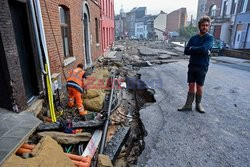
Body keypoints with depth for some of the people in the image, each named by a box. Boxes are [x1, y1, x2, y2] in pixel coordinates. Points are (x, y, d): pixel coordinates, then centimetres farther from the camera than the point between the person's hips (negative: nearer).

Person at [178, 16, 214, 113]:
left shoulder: (210, 37, -2)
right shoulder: (193, 38, 9)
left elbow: (204, 49, -21)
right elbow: (186, 51, -2)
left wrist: (192, 49, -6)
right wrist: (199, 51, -14)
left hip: (202, 66, -3)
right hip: (192, 65, 3)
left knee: (199, 87, 5)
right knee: (191, 86, 6)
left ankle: (198, 105, 22)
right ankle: (188, 105, 12)